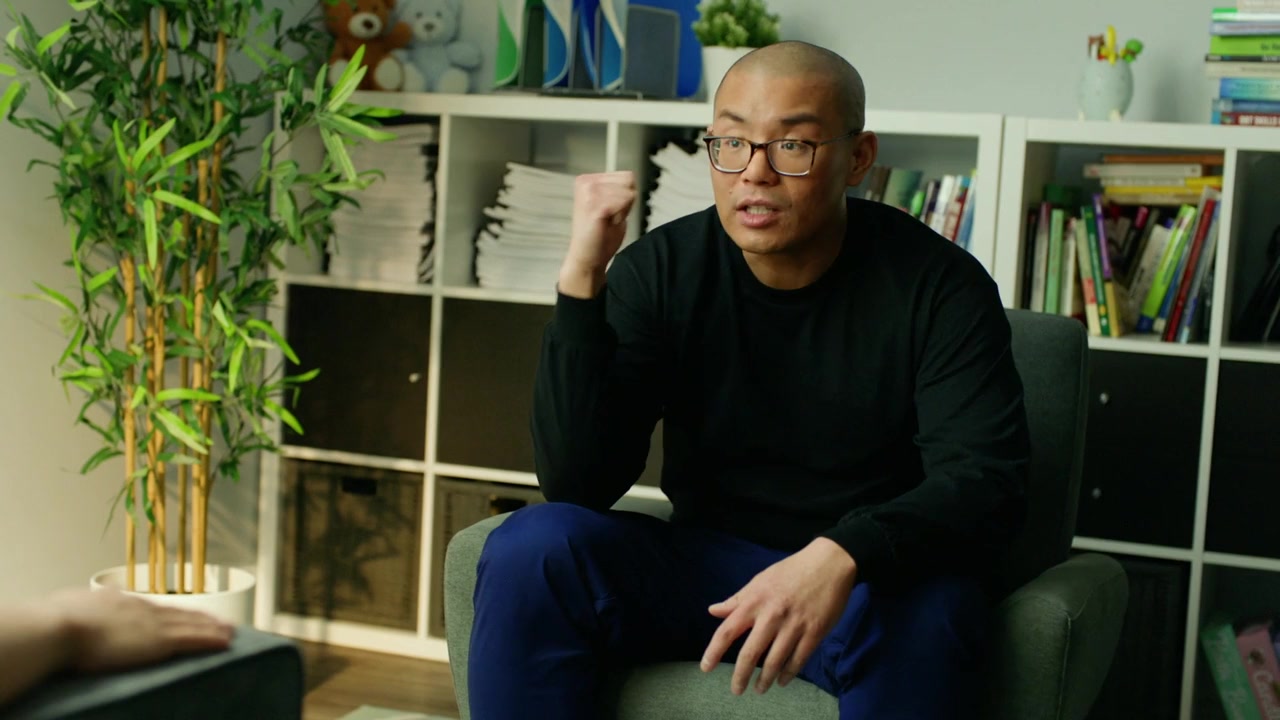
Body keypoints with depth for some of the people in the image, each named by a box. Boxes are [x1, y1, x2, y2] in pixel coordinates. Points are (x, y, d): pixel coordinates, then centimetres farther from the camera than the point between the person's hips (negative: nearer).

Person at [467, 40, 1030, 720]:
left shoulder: (937, 284, -10)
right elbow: (576, 482, -12)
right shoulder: (658, 272, -5)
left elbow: (988, 482, -19)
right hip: (705, 563, 3)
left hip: (874, 578, -2)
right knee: (530, 548, -23)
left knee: (923, 614, -38)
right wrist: (581, 281, -24)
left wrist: (841, 557, -39)